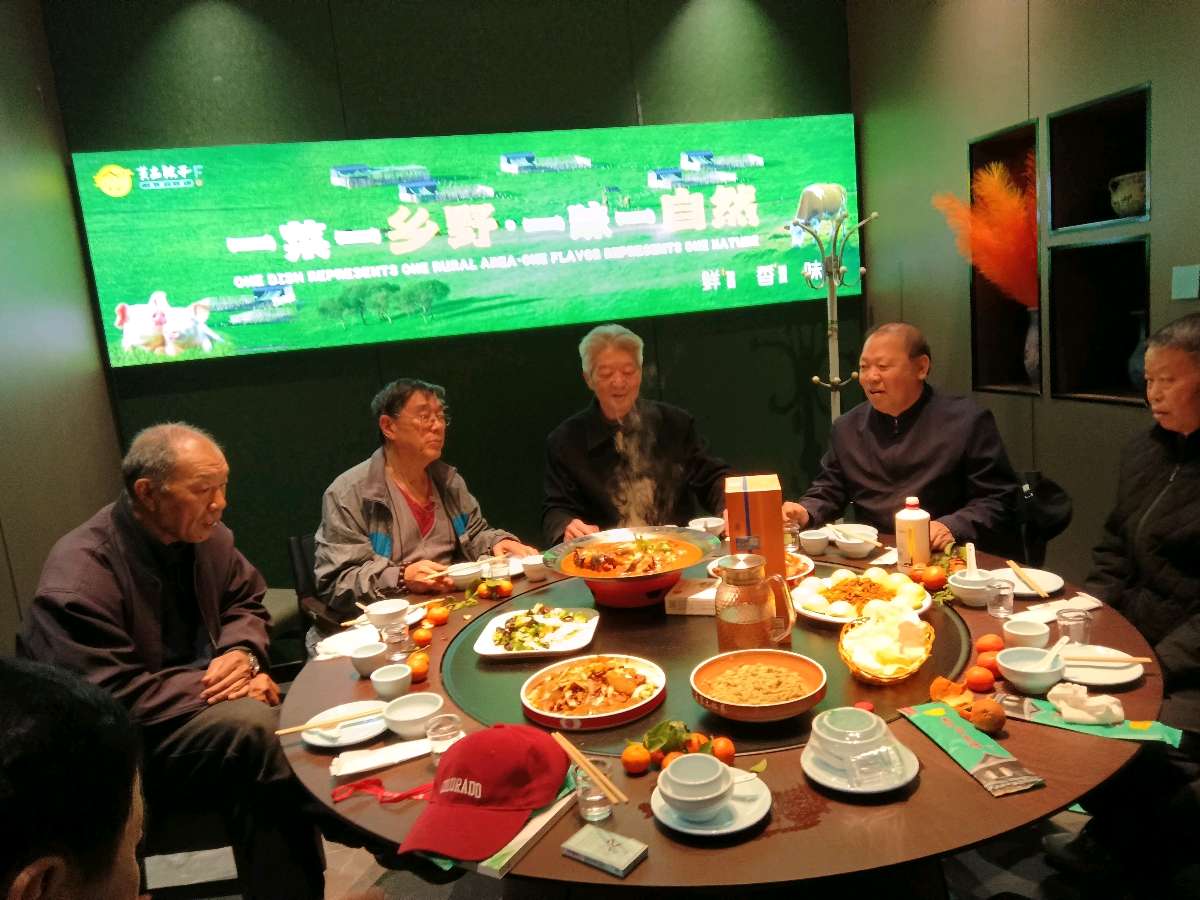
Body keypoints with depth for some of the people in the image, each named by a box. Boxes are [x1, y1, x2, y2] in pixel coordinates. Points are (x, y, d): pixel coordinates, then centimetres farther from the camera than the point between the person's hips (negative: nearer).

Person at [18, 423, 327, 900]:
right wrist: (212, 685, -20)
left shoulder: (205, 535, -1)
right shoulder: (79, 577, -21)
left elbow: (246, 603, 12)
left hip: (199, 701, 7)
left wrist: (241, 654, -10)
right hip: (118, 743, -6)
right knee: (253, 726, -31)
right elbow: (110, 698, -24)